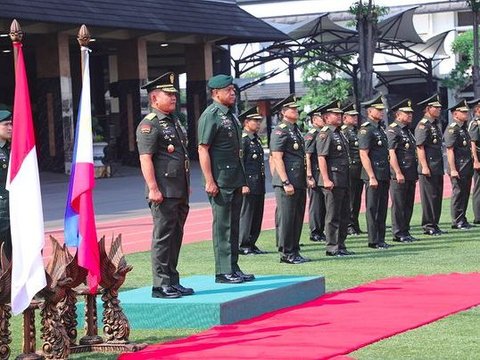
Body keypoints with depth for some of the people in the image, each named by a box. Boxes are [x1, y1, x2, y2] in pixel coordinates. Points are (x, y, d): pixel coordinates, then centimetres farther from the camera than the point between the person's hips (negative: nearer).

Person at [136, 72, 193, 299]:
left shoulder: (174, 122, 19)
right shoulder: (149, 125, -10)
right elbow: (145, 158, -17)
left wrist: (187, 186, 23)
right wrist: (153, 188, -22)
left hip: (180, 192, 9)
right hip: (163, 193, -9)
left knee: (176, 237, 13)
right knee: (163, 237, -5)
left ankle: (172, 282, 20)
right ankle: (161, 285, -1)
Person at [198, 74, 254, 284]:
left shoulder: (231, 115, 16)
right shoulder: (210, 116, -11)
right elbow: (203, 150, -15)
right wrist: (209, 181, -20)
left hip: (235, 180, 9)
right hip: (220, 181, -9)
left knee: (233, 224, 12)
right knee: (222, 225, -5)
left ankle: (233, 268, 19)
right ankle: (223, 272, -1)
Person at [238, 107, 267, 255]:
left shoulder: (256, 139, 17)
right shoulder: (242, 140, -11)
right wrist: (243, 184, -19)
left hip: (259, 184, 9)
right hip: (249, 184, -9)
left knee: (257, 215, 11)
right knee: (246, 214, -4)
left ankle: (252, 244, 17)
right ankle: (243, 246, 1)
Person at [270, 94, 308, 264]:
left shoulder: (296, 130, 18)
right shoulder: (280, 131, -10)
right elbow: (277, 158, -15)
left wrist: (306, 177, 20)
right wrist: (286, 183, -20)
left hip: (299, 182, 9)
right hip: (287, 182, -9)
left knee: (297, 218, 11)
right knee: (286, 218, -5)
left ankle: (294, 251, 18)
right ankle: (286, 253, -1)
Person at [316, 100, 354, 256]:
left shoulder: (339, 133, 18)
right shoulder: (325, 134, -10)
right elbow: (321, 158, -17)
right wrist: (326, 180, -23)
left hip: (344, 180, 9)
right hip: (333, 181, -9)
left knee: (344, 215, 12)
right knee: (333, 216, -4)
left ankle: (340, 245, 19)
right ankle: (332, 248, 0)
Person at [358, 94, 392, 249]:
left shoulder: (380, 128, 16)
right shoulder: (366, 130, -12)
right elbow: (364, 155, -17)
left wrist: (387, 174, 19)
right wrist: (372, 177, -20)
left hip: (384, 175, 9)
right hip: (374, 176, -9)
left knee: (382, 208, 11)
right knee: (372, 208, -3)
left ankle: (380, 239, 16)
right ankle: (373, 241, 1)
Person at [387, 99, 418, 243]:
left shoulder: (407, 130, 18)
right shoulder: (392, 130, -10)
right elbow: (391, 153, -17)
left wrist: (415, 174, 21)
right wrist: (398, 173, -21)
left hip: (410, 175, 9)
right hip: (399, 175, -9)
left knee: (408, 205, 11)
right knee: (398, 205, -3)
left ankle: (405, 232, 18)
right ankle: (399, 234, 2)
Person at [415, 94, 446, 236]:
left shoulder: (435, 125, 17)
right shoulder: (423, 125, -11)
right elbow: (420, 147, -16)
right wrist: (425, 167, -21)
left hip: (438, 168, 9)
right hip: (428, 169, -9)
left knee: (437, 197, 11)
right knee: (429, 197, -5)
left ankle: (434, 225, 17)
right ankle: (428, 226, 0)